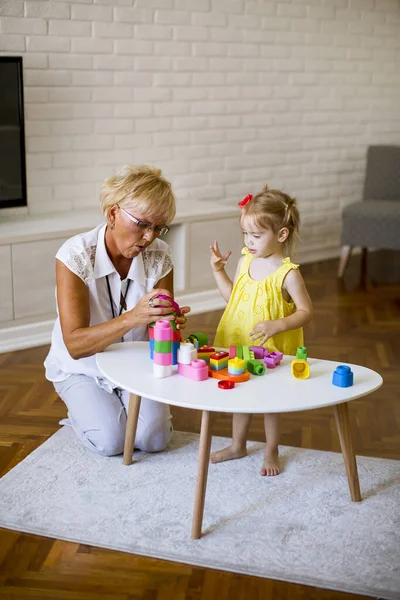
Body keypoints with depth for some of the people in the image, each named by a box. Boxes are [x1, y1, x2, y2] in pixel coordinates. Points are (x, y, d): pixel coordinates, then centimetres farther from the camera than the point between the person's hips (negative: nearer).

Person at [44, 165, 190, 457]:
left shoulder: (159, 255, -16)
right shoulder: (76, 255, -26)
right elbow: (75, 345, -32)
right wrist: (132, 318, -47)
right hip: (82, 368, -2)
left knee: (154, 437, -16)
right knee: (111, 440, -19)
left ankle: (123, 405, 17)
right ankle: (84, 410, 14)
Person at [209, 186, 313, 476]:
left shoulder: (287, 273, -20)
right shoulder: (245, 261, -1)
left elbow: (306, 311, -17)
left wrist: (276, 325, -30)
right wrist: (219, 270, 1)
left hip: (271, 349, -6)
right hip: (239, 344, 6)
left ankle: (271, 452, 31)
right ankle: (238, 445, 40)